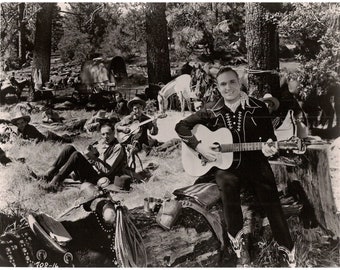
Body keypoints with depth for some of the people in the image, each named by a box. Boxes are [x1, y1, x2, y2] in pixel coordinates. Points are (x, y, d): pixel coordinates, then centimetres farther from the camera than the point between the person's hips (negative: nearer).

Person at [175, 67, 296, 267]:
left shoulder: (258, 108, 3)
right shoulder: (213, 112, 4)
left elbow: (269, 136, 7)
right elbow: (181, 126, 6)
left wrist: (268, 147, -16)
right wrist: (199, 146, -7)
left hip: (254, 162, 0)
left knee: (270, 197, -16)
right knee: (227, 183, -28)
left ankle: (287, 249, 2)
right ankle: (238, 239, -9)